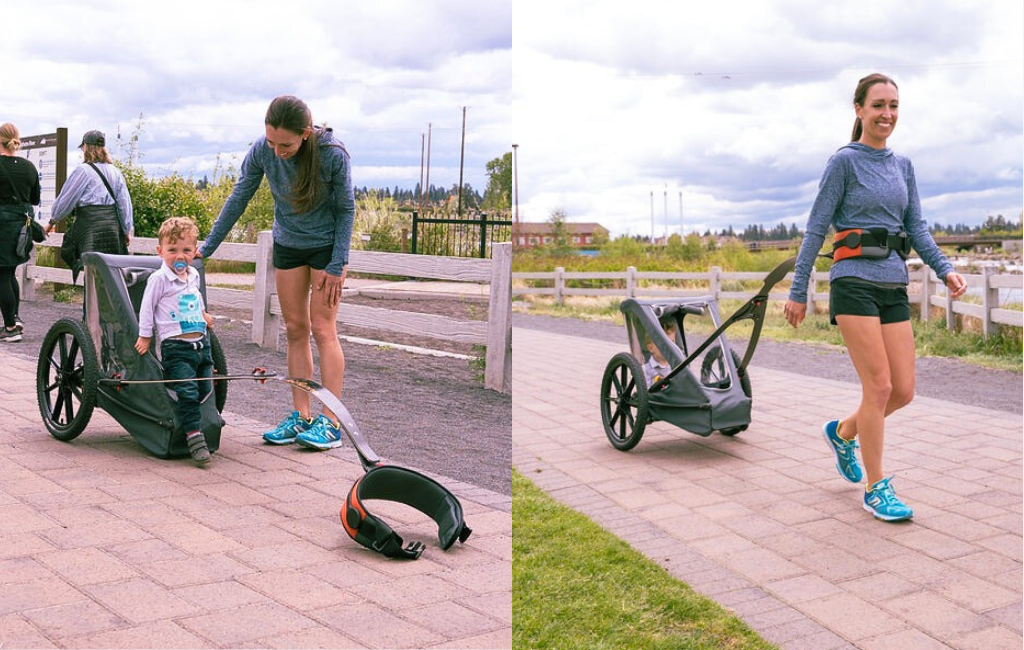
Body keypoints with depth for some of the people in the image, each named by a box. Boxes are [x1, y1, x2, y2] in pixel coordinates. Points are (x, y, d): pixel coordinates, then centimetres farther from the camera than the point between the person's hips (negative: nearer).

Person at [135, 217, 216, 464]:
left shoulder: (193, 276, 14)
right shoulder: (159, 279, -6)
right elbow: (147, 307, -1)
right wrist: (145, 336, 1)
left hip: (201, 344, 7)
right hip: (175, 347, -7)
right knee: (187, 393, -16)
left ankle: (209, 429, 21)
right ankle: (194, 437, -18)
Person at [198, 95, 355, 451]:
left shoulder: (332, 154, -26)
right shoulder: (262, 150, -17)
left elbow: (346, 209, -14)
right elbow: (238, 199, -5)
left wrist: (337, 266, -15)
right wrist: (206, 248, -3)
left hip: (327, 245, -4)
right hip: (287, 245, 4)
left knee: (322, 329, -9)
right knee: (295, 329, 4)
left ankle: (331, 422, -7)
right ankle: (301, 417, 9)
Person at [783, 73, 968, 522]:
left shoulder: (903, 166, 16)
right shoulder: (845, 161, -3)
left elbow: (916, 228, 13)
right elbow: (816, 228, -4)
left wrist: (945, 270, -4)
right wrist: (798, 292, -5)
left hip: (894, 287, 6)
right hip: (854, 281, -6)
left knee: (903, 390, 4)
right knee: (879, 386, -9)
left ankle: (842, 433, 31)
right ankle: (876, 489, 3)